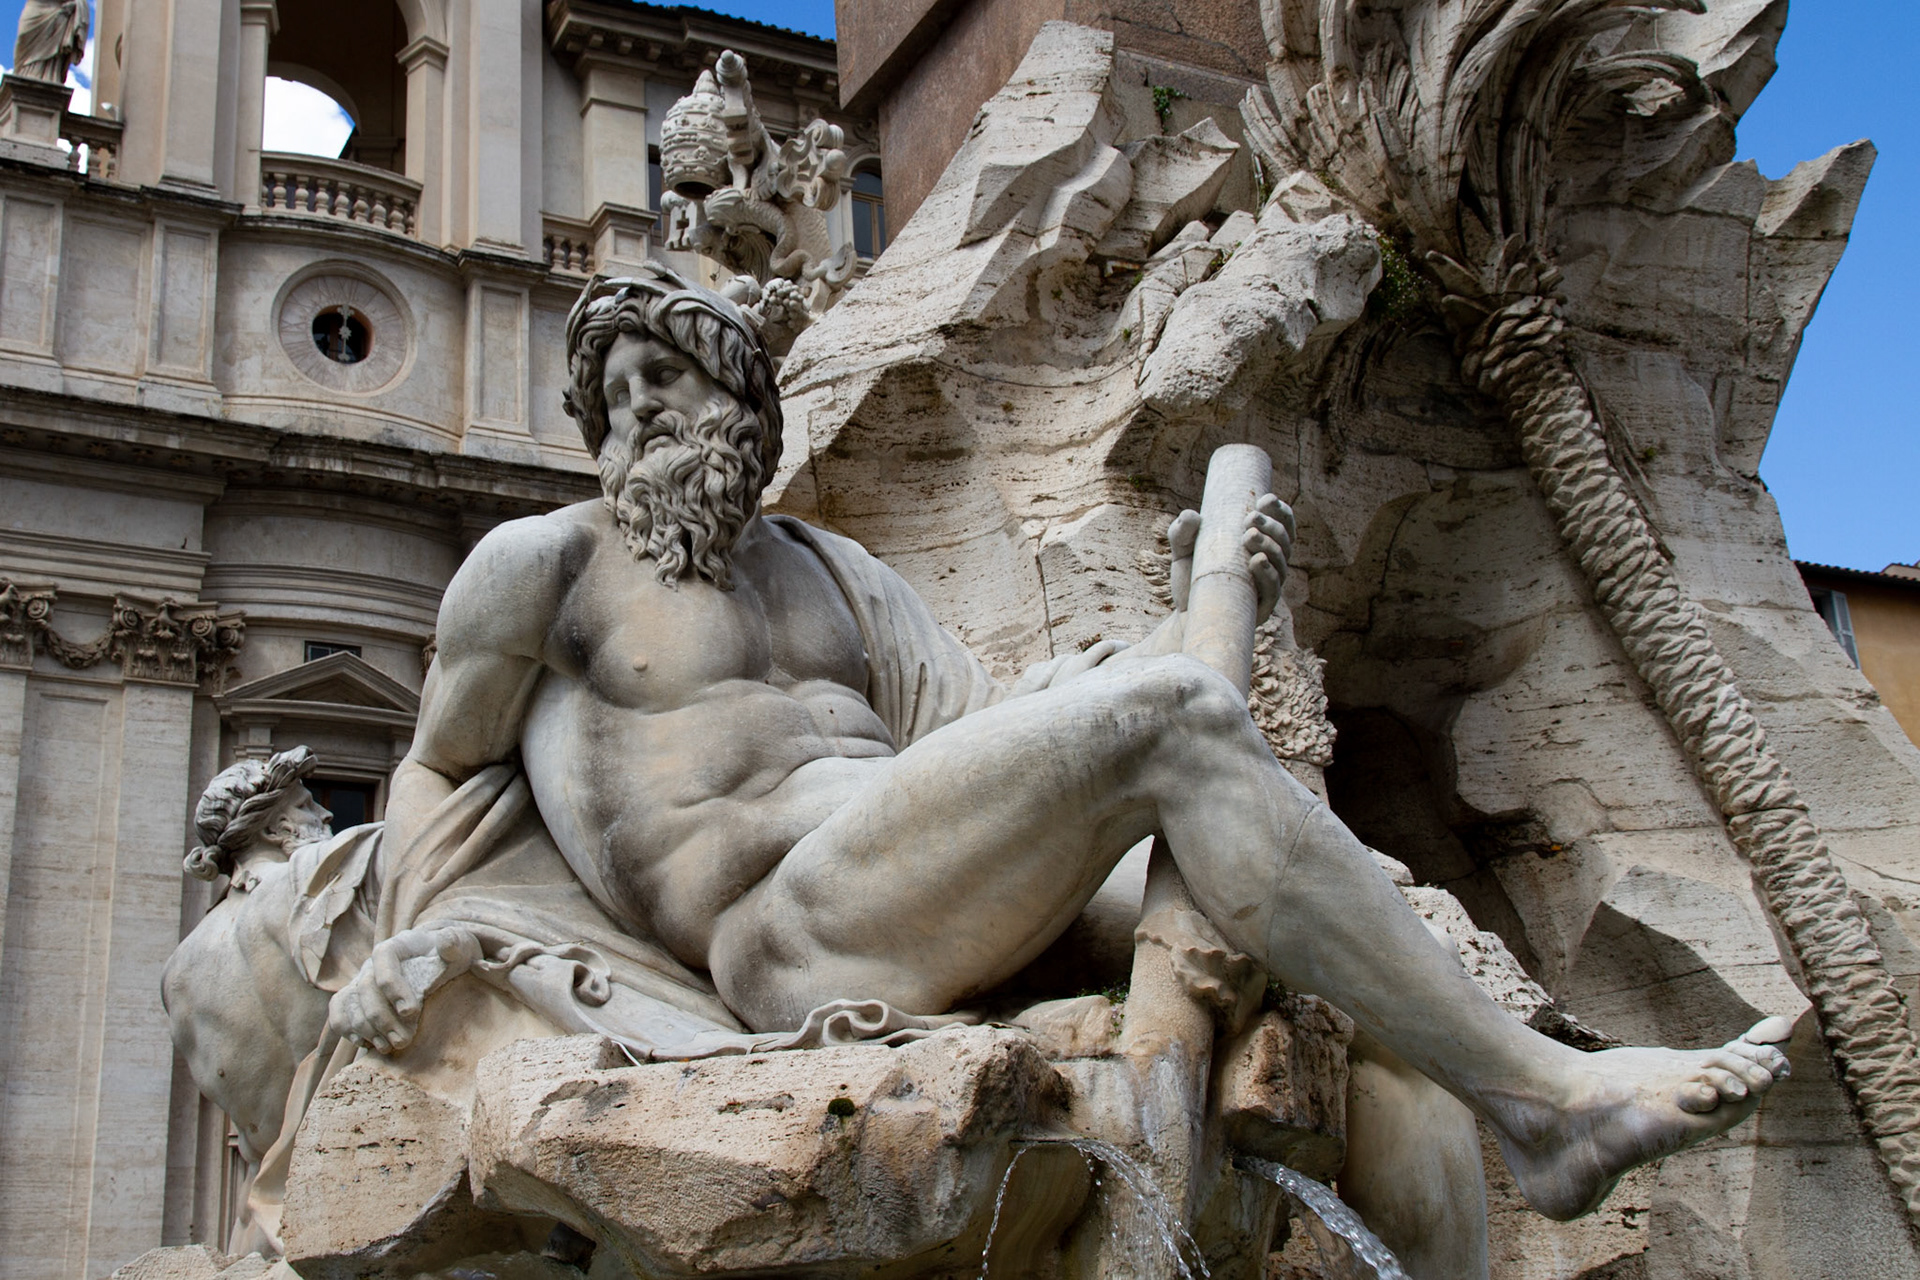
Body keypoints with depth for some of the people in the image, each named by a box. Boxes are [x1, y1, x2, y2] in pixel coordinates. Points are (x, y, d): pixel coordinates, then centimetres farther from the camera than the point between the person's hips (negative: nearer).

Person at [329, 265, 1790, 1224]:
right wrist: (412, 938, -1)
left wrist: (1194, 623, 4)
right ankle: (1543, 1094, -27)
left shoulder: (827, 572, 26)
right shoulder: (540, 562, 11)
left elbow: (987, 726, 17)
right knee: (1168, 718, -24)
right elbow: (439, 768, 18)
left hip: (933, 899, 7)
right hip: (790, 934, -7)